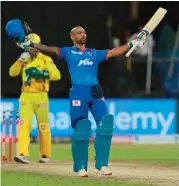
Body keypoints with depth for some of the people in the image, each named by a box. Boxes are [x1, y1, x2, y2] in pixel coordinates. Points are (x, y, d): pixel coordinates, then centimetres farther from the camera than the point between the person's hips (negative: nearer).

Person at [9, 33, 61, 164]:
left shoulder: (46, 59, 2)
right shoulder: (25, 59, 12)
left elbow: (57, 75, -9)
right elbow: (12, 73, 0)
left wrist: (43, 74, -23)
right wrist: (20, 60, -14)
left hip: (40, 96, -2)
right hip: (26, 97, 2)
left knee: (43, 126, 2)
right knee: (24, 124, -12)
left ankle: (45, 155, 16)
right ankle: (22, 154, -21)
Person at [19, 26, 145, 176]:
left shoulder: (95, 53, 23)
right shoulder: (68, 52, 11)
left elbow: (113, 52, 21)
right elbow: (50, 50, -2)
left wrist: (131, 44, 14)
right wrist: (32, 45, -16)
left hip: (96, 93, 4)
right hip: (78, 92, -4)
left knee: (105, 123, -8)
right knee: (81, 129, -8)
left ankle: (101, 165, -2)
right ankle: (80, 167, 4)